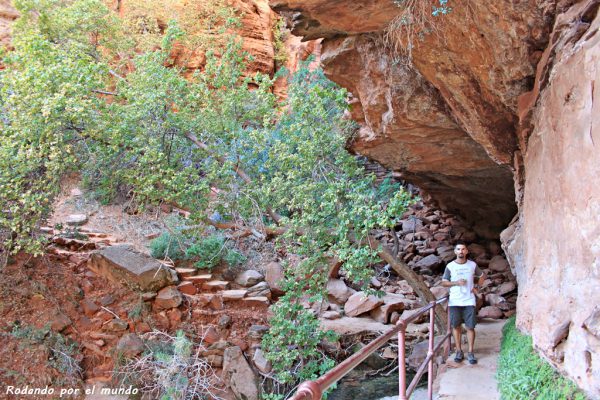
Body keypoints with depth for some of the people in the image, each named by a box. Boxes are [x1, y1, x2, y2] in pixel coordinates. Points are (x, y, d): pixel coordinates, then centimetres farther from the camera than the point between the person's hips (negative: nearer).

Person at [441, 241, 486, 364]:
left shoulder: (472, 265, 3)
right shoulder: (450, 266, 0)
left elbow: (482, 276, 19)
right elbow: (444, 282, 2)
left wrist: (477, 287, 5)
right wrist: (456, 282, -13)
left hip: (469, 301, 0)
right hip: (454, 302, 0)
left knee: (470, 327, -2)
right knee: (456, 326, 4)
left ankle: (470, 352, 8)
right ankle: (459, 351, 15)